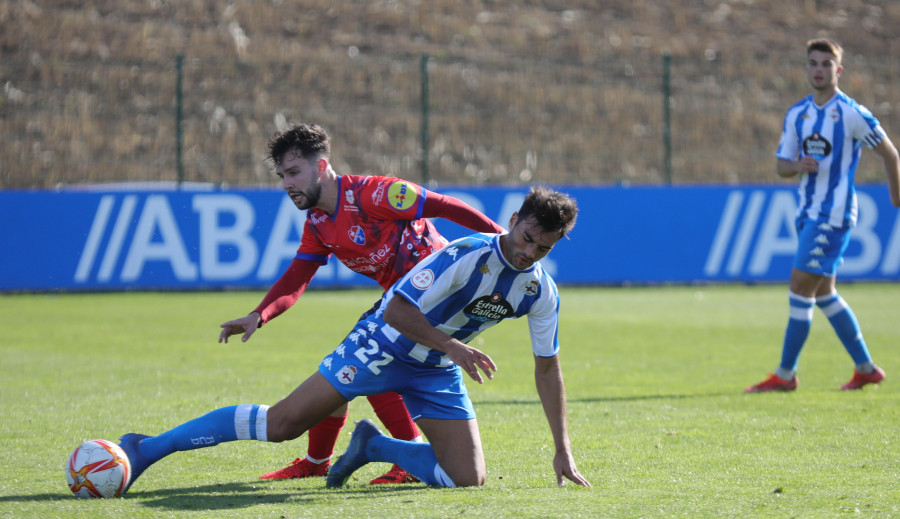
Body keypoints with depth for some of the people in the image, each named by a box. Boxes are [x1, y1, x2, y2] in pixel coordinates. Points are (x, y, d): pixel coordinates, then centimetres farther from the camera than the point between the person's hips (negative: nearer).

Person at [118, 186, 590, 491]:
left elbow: (547, 368, 5)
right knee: (282, 423, -14)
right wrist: (452, 345, -33)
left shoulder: (541, 292, -6)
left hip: (436, 373, 6)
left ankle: (372, 446, 13)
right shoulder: (466, 255, -25)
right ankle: (146, 450, -5)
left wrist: (563, 450, 4)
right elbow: (396, 310, -26)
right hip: (384, 346, -6)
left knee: (467, 479, -11)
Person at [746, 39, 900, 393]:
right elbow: (782, 165, 11)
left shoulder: (852, 114, -10)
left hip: (834, 214, -8)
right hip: (808, 212, 8)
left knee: (800, 287, -11)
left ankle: (785, 374, -6)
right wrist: (799, 166, -11)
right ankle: (866, 368, 22)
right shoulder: (797, 115, 9)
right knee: (824, 293, 12)